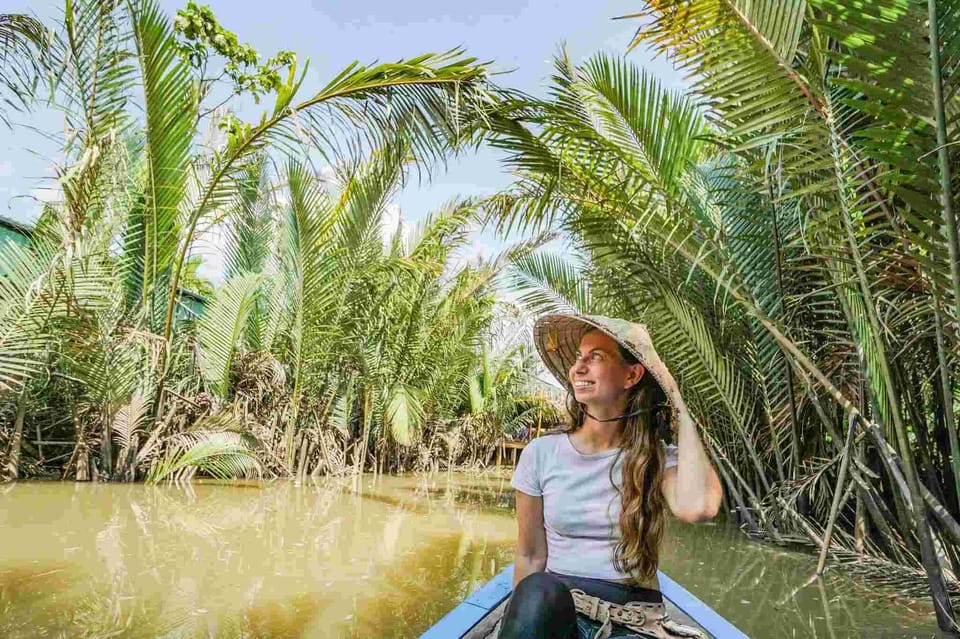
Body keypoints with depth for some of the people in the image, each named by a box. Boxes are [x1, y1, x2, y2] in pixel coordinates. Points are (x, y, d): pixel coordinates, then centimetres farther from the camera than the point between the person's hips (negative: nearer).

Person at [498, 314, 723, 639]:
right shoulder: (540, 454, 0)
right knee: (539, 592, -34)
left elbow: (697, 507, -24)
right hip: (551, 610, 1)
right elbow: (530, 557, 6)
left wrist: (680, 408, -12)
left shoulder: (659, 460, -1)